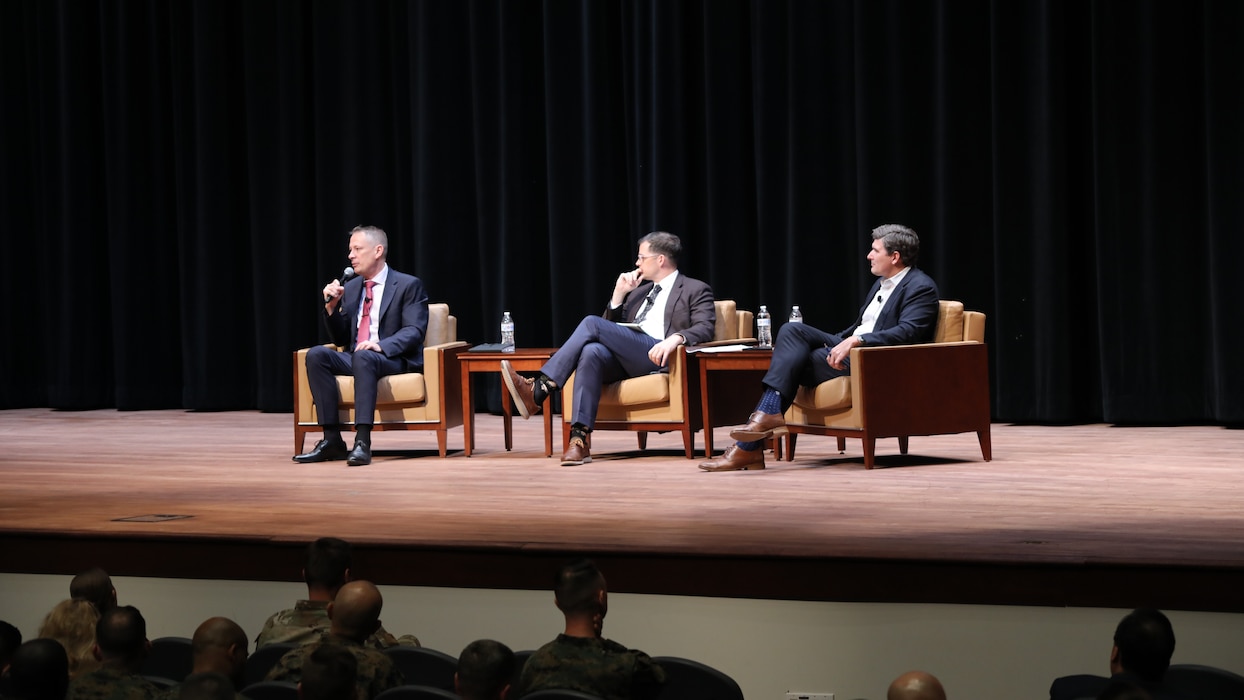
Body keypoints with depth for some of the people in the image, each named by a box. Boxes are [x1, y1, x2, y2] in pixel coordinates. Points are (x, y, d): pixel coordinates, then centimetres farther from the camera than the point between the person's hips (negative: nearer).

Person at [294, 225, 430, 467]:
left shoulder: (408, 285, 1)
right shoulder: (350, 288, 17)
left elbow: (414, 331, -11)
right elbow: (341, 339, 18)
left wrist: (380, 345, -28)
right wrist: (332, 306, 0)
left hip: (393, 359, -6)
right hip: (355, 358, 6)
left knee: (363, 357, -39)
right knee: (316, 354, -24)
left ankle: (363, 441, -45)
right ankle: (332, 440, -27)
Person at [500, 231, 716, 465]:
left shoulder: (696, 291, 12)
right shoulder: (640, 290, 32)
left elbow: (705, 329, -6)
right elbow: (611, 328, 29)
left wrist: (676, 338, -26)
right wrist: (619, 293, 16)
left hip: (657, 356, -6)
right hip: (623, 362, 6)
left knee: (591, 324, -23)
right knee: (591, 351, -31)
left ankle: (538, 390, -30)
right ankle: (579, 439, -41)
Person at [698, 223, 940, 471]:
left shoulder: (921, 288, -8)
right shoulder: (882, 284, 23)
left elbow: (907, 332, -23)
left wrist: (856, 341, -31)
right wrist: (839, 343, 10)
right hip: (847, 347, 9)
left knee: (792, 363, -19)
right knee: (792, 330, -13)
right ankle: (768, 413, -28)